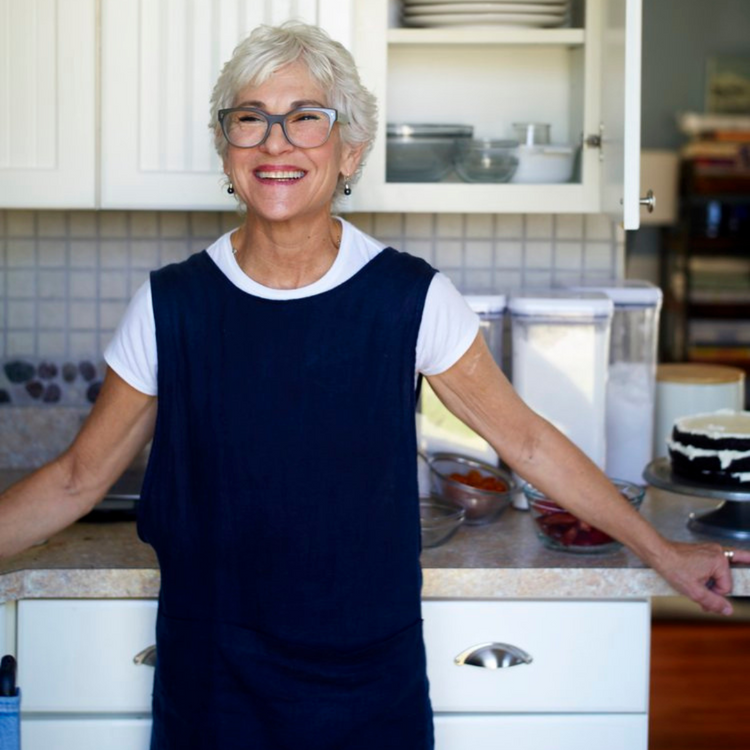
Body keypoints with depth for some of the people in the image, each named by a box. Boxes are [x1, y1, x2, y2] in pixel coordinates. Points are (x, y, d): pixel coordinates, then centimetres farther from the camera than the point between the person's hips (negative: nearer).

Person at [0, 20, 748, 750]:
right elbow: (76, 479, 2)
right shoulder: (172, 305, -6)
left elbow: (526, 441, 2)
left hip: (371, 686, 0)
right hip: (211, 686, 1)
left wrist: (663, 553, 6)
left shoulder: (410, 298, -8)